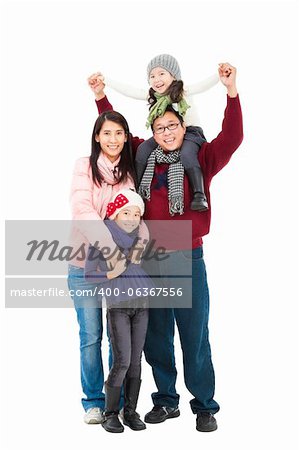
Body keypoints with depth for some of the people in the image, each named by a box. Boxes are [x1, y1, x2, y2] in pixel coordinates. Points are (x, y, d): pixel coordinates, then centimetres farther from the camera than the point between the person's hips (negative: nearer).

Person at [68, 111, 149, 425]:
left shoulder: (131, 172, 8)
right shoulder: (84, 167, -3)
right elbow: (82, 211, -16)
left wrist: (139, 245, -19)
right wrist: (110, 245, -29)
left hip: (120, 266, 2)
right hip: (85, 266, -2)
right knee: (90, 336, 4)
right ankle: (93, 402, 18)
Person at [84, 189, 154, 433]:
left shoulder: (139, 238, 5)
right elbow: (89, 275, -8)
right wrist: (111, 274, -21)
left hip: (141, 304, 4)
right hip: (117, 306, -4)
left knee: (136, 360, 5)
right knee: (122, 362, -9)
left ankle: (131, 411, 14)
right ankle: (110, 413, 3)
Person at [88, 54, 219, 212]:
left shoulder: (183, 92, -9)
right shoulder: (152, 96, 5)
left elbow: (206, 84, -20)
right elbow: (127, 90, 7)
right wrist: (104, 80, 4)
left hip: (189, 132, -5)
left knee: (187, 154, -34)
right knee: (143, 149, -18)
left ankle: (199, 195, -31)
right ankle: (135, 189, -11)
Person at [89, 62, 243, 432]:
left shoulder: (200, 159, -2)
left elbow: (231, 138, -16)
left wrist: (232, 91, -25)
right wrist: (101, 97, 14)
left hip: (188, 259, -3)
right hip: (150, 259, 4)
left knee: (194, 335, 2)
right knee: (155, 336, 12)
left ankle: (205, 406, 15)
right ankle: (166, 401, 26)